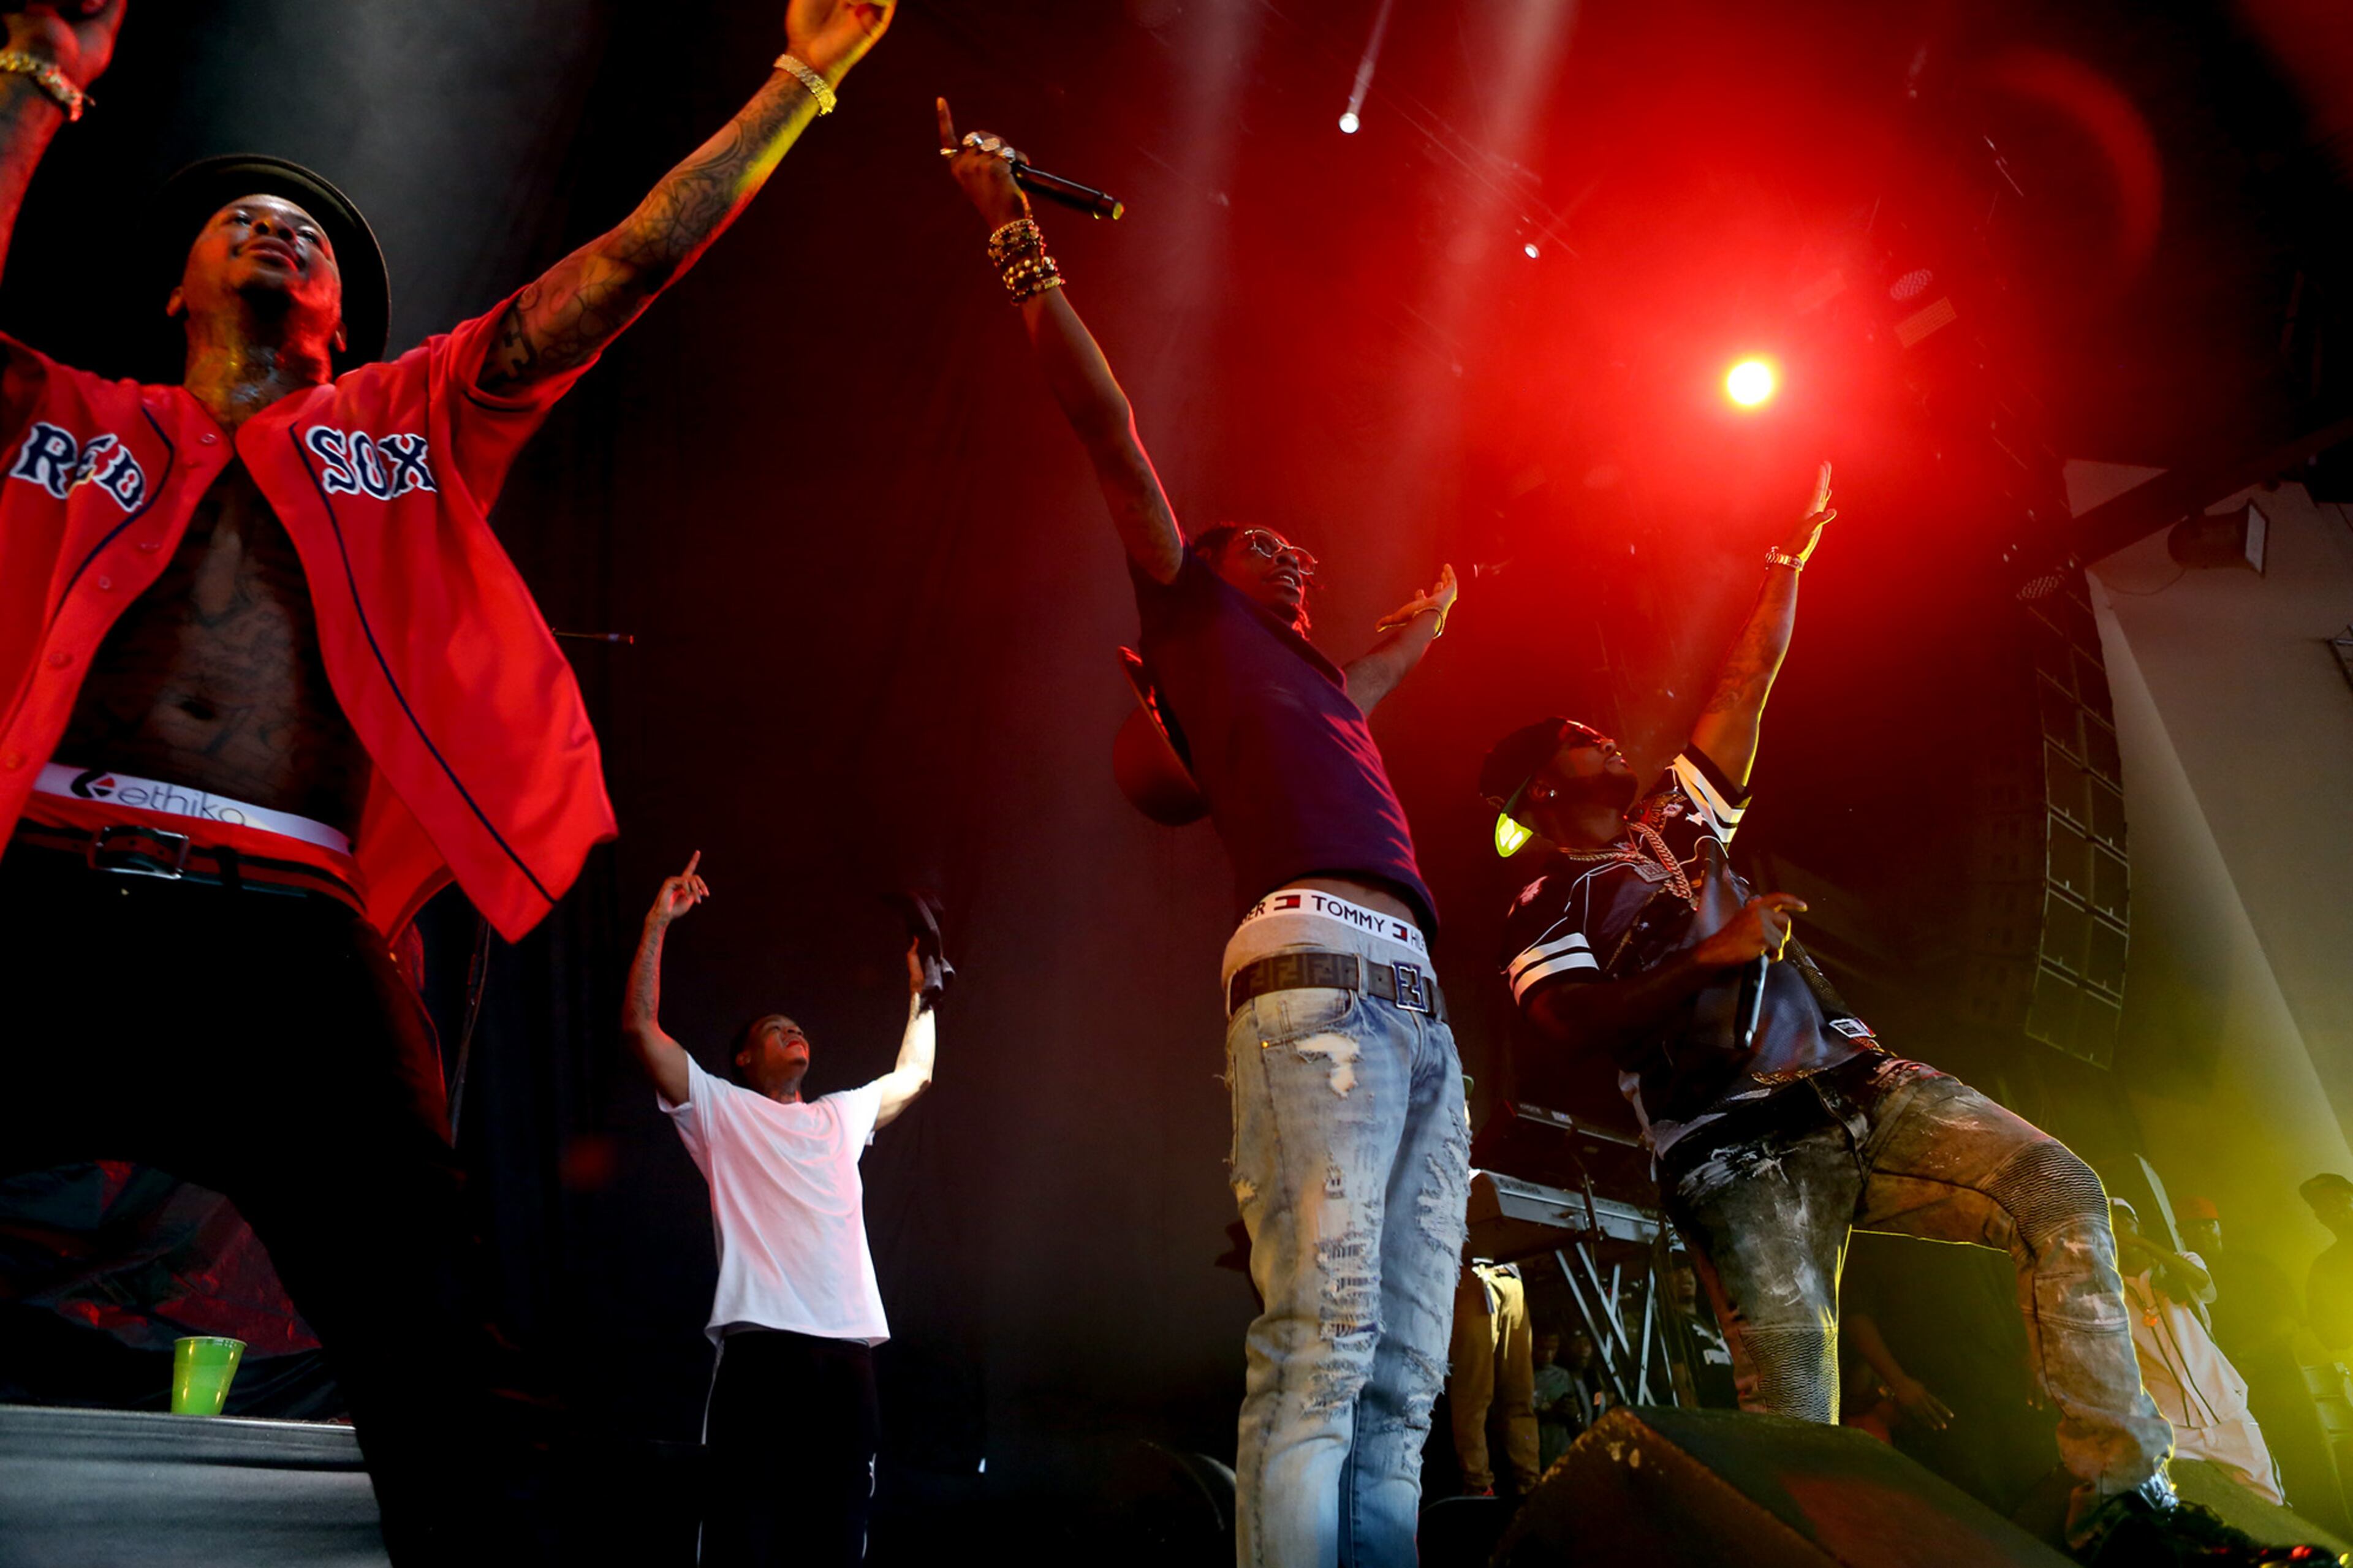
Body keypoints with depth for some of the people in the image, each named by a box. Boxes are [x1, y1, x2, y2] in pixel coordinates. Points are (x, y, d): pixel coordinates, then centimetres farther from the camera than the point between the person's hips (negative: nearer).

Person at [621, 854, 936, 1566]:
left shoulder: (841, 1116, 28)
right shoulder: (720, 1110, 14)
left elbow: (912, 1075, 44)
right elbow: (640, 1026, 6)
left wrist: (921, 991, 44)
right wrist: (658, 922, 4)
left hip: (848, 1352, 5)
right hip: (760, 1345, -4)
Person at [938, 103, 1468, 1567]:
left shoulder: (1321, 685, 36)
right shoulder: (1194, 611, 18)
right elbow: (1111, 427, 14)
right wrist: (1019, 241, 15)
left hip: (1416, 1001, 8)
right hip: (1318, 962, -8)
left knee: (1401, 1383, -2)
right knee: (1318, 1349, -17)